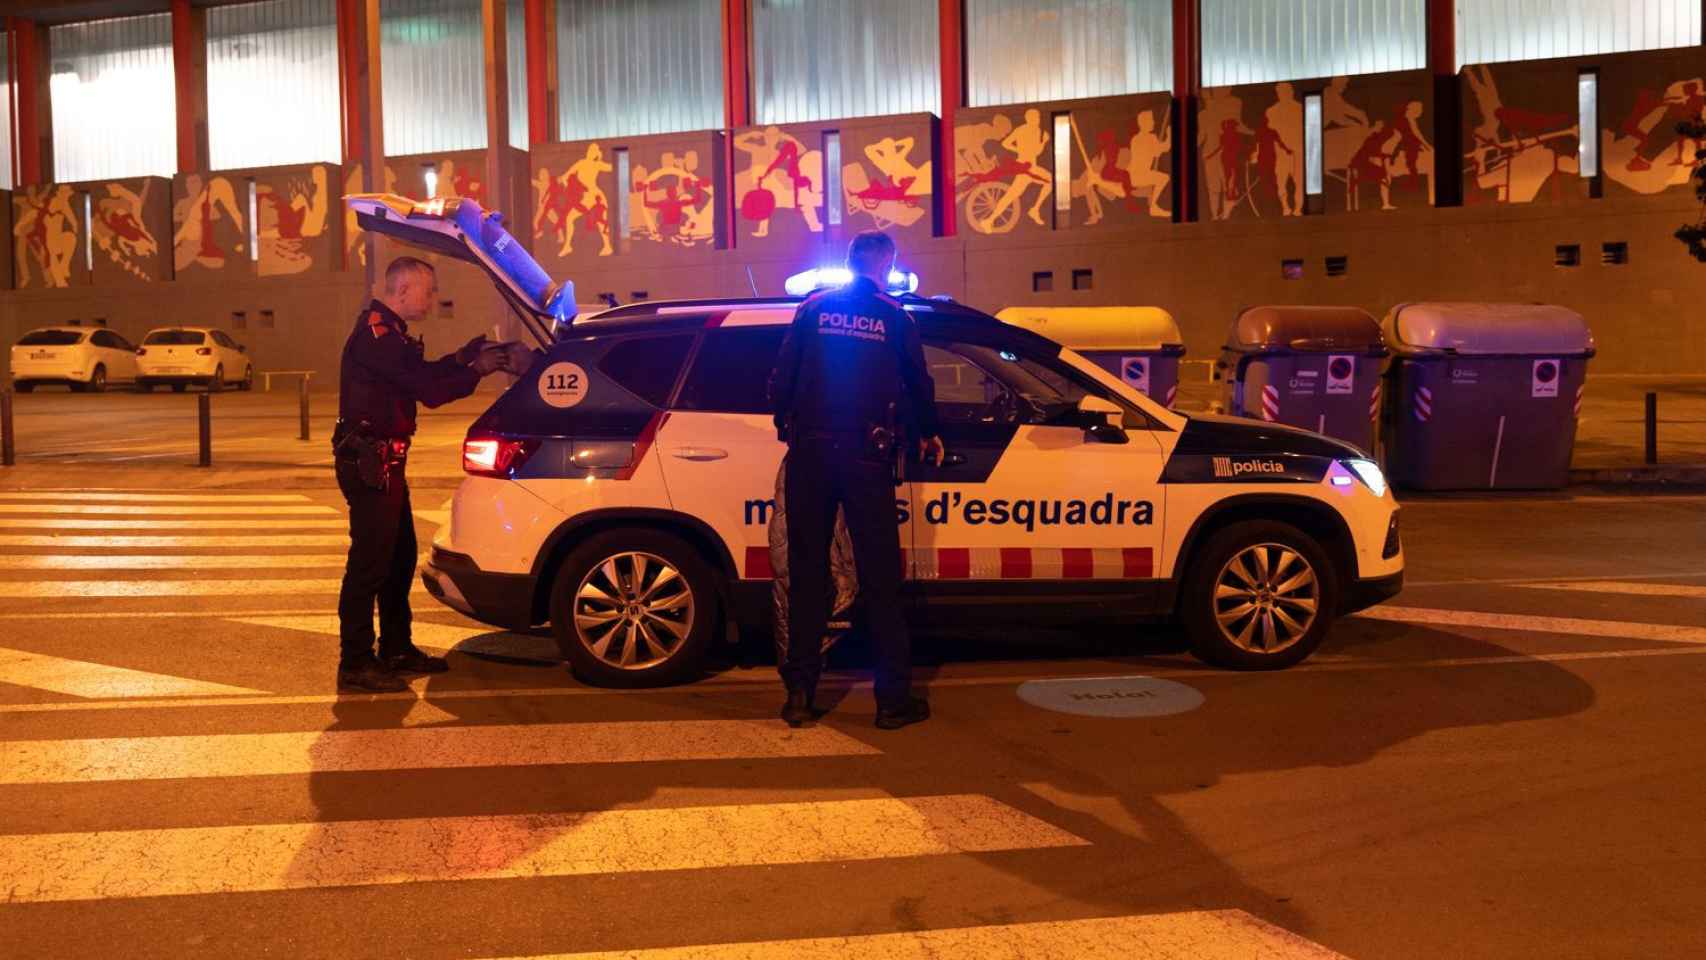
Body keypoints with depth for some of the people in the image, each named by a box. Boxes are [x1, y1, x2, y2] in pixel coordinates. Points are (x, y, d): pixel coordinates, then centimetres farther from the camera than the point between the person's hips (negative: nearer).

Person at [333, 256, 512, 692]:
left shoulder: (388, 331, 16)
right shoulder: (376, 333, -18)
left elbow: (420, 375, 19)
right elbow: (429, 390, -22)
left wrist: (462, 358, 9)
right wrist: (476, 371, -12)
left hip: (381, 460, 11)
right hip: (368, 462, -11)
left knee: (399, 557, 17)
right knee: (369, 562, -7)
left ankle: (397, 650, 28)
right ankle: (355, 665, 0)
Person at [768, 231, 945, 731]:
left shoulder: (813, 309, 7)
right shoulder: (894, 316, 5)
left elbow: (781, 378, 3)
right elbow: (918, 384, 13)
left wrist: (787, 427, 20)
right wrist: (928, 435, 30)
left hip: (810, 452, 1)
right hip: (865, 457, -1)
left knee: (807, 574, 8)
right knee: (880, 577, 3)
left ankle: (800, 694, 8)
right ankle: (894, 699, 5)